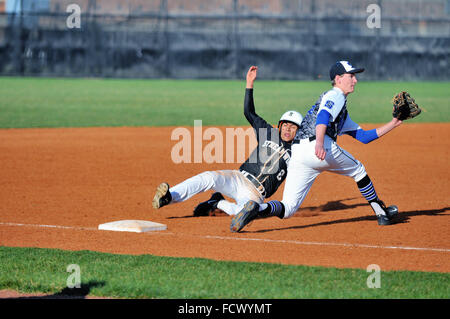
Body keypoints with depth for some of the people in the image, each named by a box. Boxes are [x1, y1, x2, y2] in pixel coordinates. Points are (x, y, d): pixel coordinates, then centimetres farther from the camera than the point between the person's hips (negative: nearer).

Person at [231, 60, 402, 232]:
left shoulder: (342, 113, 37)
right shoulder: (335, 95, 7)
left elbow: (363, 136, 36)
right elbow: (323, 115, -15)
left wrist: (393, 124, 33)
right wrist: (319, 143, -33)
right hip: (319, 147, -8)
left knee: (288, 208, -3)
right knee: (358, 169, 19)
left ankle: (258, 209, -29)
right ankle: (381, 212, 26)